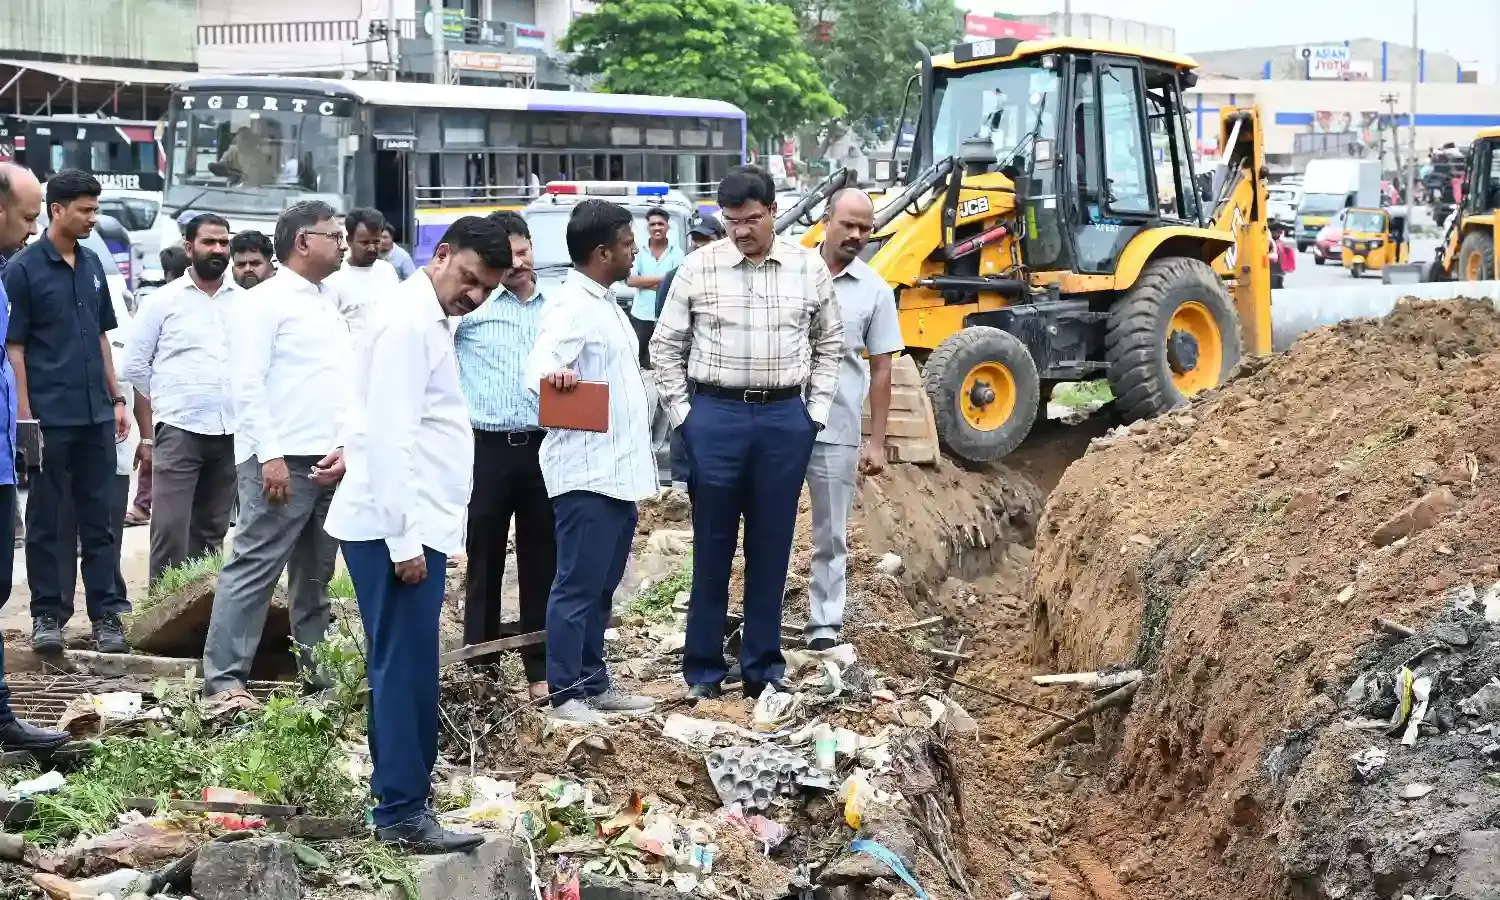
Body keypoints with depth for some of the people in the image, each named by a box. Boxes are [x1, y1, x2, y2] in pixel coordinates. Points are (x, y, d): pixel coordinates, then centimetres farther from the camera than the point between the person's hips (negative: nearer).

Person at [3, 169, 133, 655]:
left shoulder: (91, 265, 11)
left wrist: (117, 399, 13)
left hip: (96, 415, 5)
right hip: (50, 418, -5)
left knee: (98, 519, 9)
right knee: (46, 521, 4)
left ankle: (106, 612, 14)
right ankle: (46, 614, 13)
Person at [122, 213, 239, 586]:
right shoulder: (163, 300, 1)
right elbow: (135, 366, 5)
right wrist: (170, 401, 9)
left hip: (232, 431, 3)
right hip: (178, 429, -3)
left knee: (212, 531, 11)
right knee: (170, 529, -10)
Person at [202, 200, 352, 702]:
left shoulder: (330, 306, 19)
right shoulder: (264, 301, -5)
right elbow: (247, 386, -12)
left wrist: (344, 447, 2)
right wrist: (270, 455, -18)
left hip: (330, 463, 8)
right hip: (282, 461, -8)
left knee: (316, 574, 13)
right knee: (255, 569, -8)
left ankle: (314, 666, 21)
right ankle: (224, 675, -7)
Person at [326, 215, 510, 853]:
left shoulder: (431, 321, 17)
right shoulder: (409, 321, -14)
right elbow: (388, 436, -20)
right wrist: (404, 538, -22)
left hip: (415, 525, 10)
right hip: (398, 529, -10)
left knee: (405, 669, 13)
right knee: (407, 670, -6)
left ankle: (401, 794, 20)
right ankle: (403, 813, -2)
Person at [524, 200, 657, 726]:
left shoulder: (606, 303, 16)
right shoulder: (571, 306, -15)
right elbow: (538, 369, -30)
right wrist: (553, 375, -53)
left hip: (619, 470, 10)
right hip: (587, 472, -10)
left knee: (602, 587, 15)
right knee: (577, 587, -2)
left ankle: (594, 683, 24)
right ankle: (565, 693, 5)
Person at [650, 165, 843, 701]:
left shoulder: (809, 268, 3)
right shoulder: (699, 268, -2)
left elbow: (829, 343, 13)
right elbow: (666, 346, 5)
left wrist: (815, 411, 5)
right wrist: (682, 415, 0)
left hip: (785, 419, 1)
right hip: (716, 416, -1)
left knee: (772, 547, 7)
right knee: (712, 546, 5)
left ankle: (764, 667, 17)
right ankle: (703, 669, 14)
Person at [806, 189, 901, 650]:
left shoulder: (876, 291, 1)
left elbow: (881, 370, 4)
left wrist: (877, 442, 1)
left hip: (837, 432, 0)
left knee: (831, 535, 8)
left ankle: (824, 624, 16)